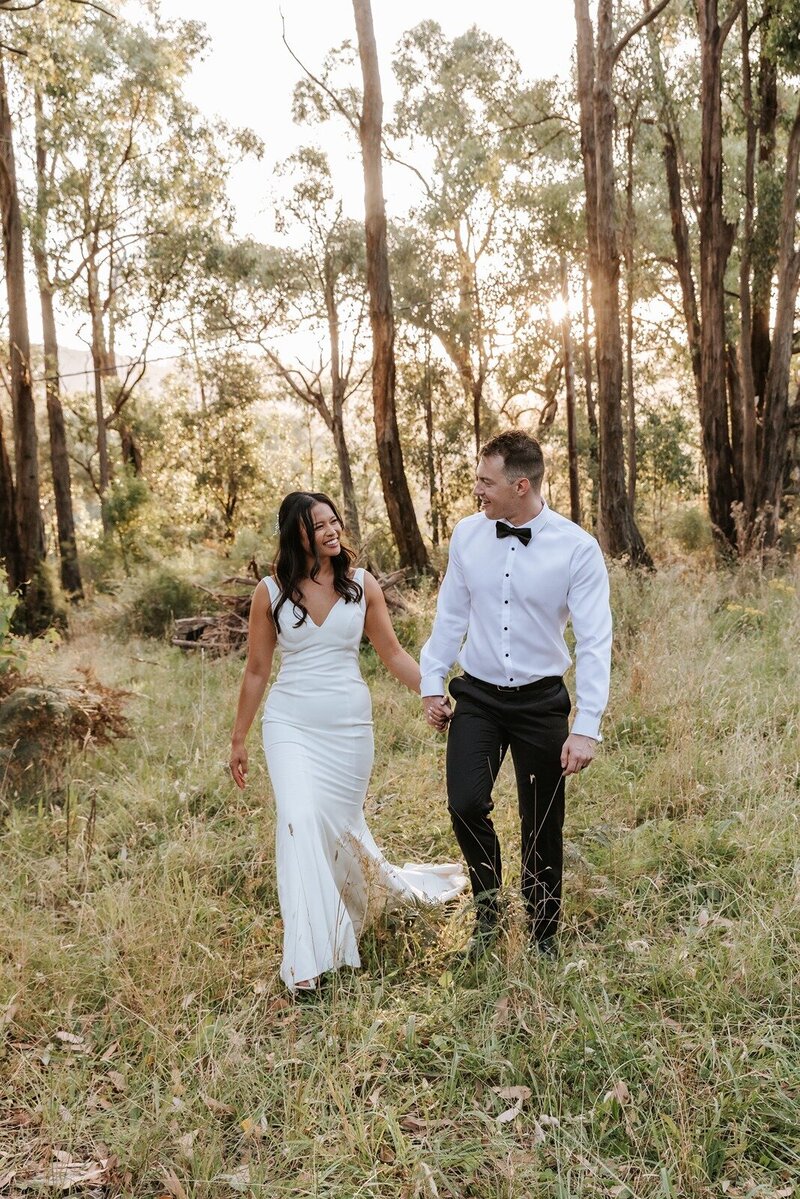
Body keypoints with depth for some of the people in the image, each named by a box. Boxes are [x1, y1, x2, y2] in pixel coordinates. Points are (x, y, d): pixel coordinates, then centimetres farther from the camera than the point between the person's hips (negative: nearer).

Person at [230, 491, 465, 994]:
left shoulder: (362, 584, 1)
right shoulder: (271, 592, 0)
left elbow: (393, 654, 6)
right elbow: (257, 671, 7)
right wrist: (238, 739, 10)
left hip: (349, 723, 1)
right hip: (290, 723, 0)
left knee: (342, 822, 7)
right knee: (300, 820, -16)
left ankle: (378, 887, 41)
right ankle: (307, 960, -9)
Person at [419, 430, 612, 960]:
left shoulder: (578, 548, -13)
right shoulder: (468, 534, -2)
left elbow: (595, 642, -14)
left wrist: (587, 728, -18)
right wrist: (433, 683, 10)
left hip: (541, 701, -2)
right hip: (476, 697, 2)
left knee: (542, 827, 8)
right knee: (467, 805, -14)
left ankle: (543, 937, 31)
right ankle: (489, 911, 15)